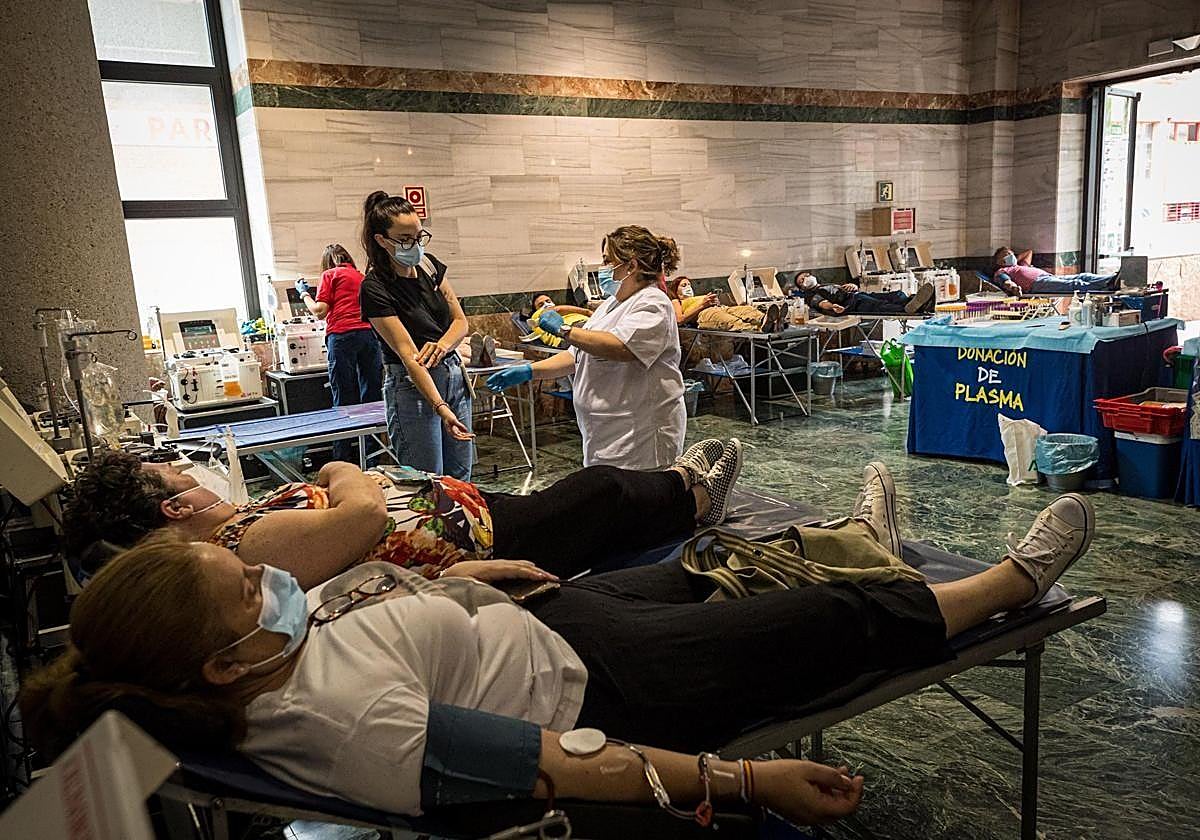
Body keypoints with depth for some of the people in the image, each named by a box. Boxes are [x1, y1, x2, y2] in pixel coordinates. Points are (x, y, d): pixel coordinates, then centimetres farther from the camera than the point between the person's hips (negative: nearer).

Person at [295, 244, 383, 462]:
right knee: (372, 397, 4)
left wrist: (304, 293, 20)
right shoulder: (363, 277, 25)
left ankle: (343, 457, -3)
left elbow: (320, 311, 4)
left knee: (344, 399, -4)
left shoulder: (330, 275, 10)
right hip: (370, 333, 5)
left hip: (342, 335, -4)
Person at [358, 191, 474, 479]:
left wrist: (442, 345, -15)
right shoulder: (375, 288, -16)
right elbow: (409, 355, -23)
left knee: (460, 478, 11)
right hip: (412, 384, -6)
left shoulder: (429, 265, 3)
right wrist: (441, 408, -30)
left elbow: (461, 321, 7)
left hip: (453, 372, 7)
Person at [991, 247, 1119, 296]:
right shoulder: (1000, 272, 18)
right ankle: (1109, 286, -49)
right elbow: (1005, 282, -7)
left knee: (1083, 277, -15)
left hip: (1051, 277, 9)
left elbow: (1029, 251, 63)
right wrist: (1013, 286, -29)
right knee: (1076, 284, -30)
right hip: (1037, 283, -9)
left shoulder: (1022, 266, 43)